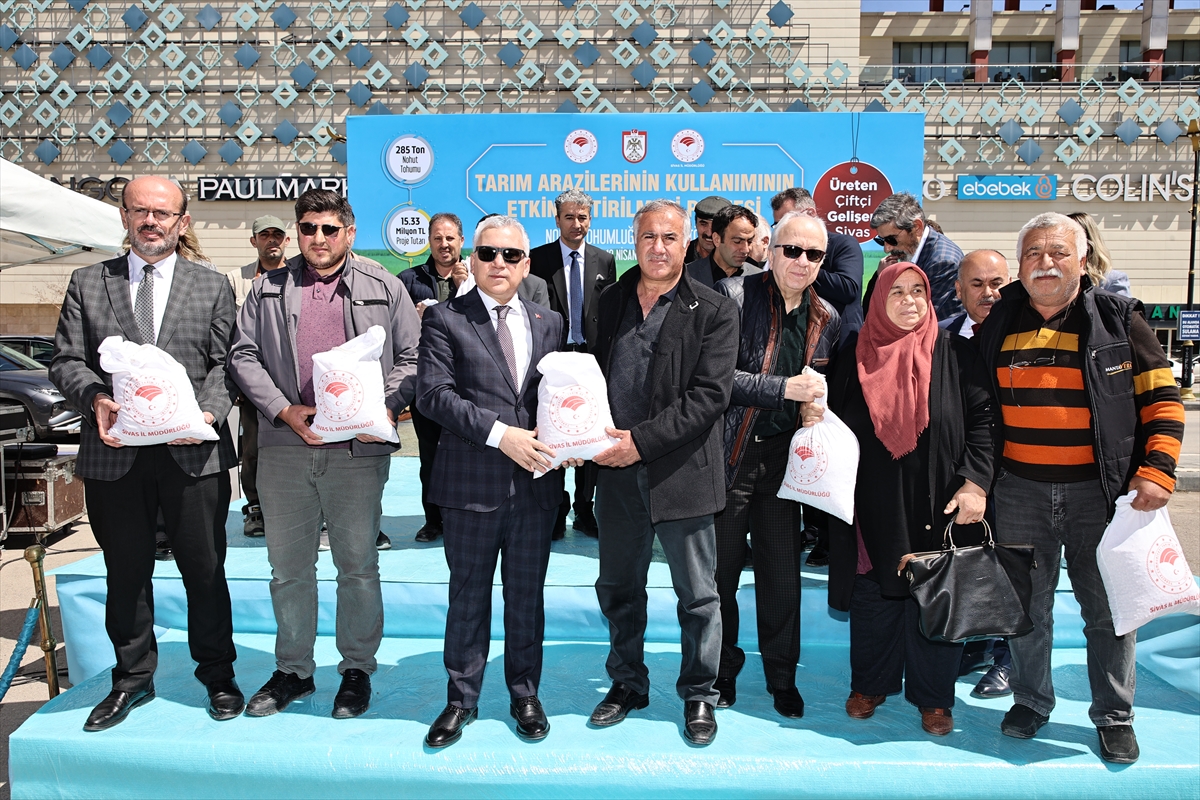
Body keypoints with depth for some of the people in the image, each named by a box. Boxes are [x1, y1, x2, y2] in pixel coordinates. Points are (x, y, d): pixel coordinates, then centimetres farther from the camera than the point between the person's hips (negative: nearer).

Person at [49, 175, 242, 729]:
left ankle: (217, 676, 24)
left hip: (194, 452, -1)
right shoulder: (87, 284, 11)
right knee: (126, 574, 13)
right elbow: (66, 361, 7)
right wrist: (94, 398, -14)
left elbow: (226, 362, 2)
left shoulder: (212, 287, 8)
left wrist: (210, 412, -15)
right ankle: (132, 679, 30)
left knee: (205, 570, 7)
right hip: (114, 454, 2)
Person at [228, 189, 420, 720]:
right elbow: (244, 355, 6)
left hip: (357, 448, -2)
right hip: (284, 446, 3)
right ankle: (293, 670, 27)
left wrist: (385, 408, -12)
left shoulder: (385, 288, 6)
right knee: (288, 566, 12)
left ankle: (357, 670, 21)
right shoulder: (268, 289, 12)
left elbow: (411, 357, 4)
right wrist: (283, 410, -8)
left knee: (358, 565, 6)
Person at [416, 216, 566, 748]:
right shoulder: (445, 319, -1)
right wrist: (499, 433, -19)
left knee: (527, 595, 14)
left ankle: (525, 694, 32)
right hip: (472, 484, -3)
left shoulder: (549, 323, 12)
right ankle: (462, 700, 27)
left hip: (536, 484, 3)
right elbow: (433, 394, -12)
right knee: (468, 595, 10)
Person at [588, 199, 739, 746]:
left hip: (681, 472, -4)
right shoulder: (611, 302, 9)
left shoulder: (714, 311, -6)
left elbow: (709, 397, -14)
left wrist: (641, 440, -18)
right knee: (617, 589, 16)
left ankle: (699, 695, 28)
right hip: (618, 473, 4)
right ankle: (628, 684, 36)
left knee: (697, 596, 8)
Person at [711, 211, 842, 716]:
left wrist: (815, 408, -2)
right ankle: (722, 671, 28)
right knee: (721, 571, 7)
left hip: (784, 457, 4)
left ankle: (782, 678, 29)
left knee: (783, 575, 10)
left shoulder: (827, 319, 7)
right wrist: (783, 388, -20)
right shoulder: (735, 296, -8)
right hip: (731, 453, -3)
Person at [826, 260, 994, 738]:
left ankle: (933, 697, 21)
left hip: (935, 506, -1)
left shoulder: (953, 353, 1)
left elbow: (981, 419, -3)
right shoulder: (856, 357, 6)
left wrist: (975, 482, -12)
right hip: (874, 507, 2)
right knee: (874, 597, 9)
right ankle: (870, 685, 27)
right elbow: (836, 424, 10)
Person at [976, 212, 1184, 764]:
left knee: (1109, 607, 8)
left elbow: (1161, 397, 1)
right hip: (1019, 489, 2)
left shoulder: (1118, 320, -1)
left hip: (1100, 489, -1)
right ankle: (1030, 701, 30)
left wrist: (1158, 469, -10)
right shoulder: (997, 324, 4)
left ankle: (1114, 716, 26)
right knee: (1026, 604, 12)